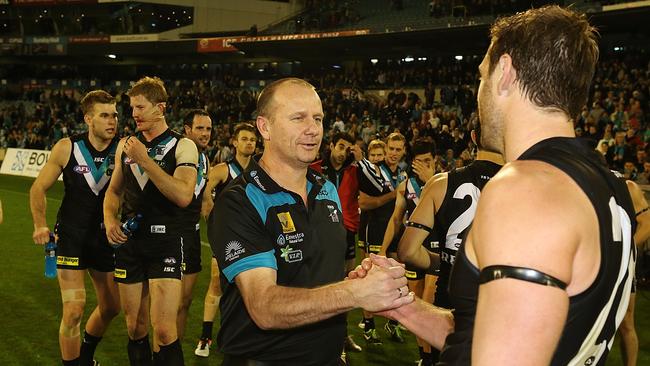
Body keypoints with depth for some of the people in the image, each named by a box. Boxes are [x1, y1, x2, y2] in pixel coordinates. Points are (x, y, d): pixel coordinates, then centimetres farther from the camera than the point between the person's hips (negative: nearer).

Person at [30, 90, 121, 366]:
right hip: (71, 237, -3)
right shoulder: (67, 148, -9)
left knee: (111, 307, 15)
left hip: (106, 237, 3)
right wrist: (40, 225, -9)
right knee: (74, 311, -11)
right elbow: (38, 188, 1)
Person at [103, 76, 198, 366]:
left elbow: (183, 196, -20)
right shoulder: (125, 144, 10)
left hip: (166, 243, -5)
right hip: (129, 242, 5)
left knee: (164, 331, -12)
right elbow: (114, 190, 20)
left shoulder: (182, 146, -5)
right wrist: (110, 220, 0)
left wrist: (144, 160, -20)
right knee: (134, 328, 11)